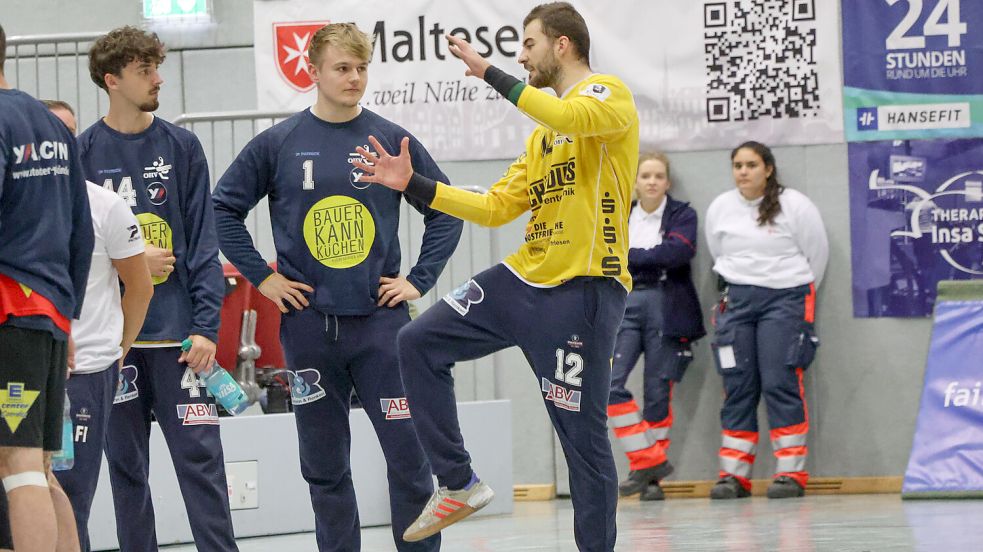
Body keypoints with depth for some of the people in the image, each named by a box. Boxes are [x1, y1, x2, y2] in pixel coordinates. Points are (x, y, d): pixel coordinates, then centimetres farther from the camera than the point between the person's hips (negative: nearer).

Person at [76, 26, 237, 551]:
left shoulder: (180, 147, 4)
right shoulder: (82, 152, 1)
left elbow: (203, 242, 1)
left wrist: (206, 326, -6)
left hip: (178, 331, 0)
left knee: (200, 457, -4)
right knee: (126, 466, 7)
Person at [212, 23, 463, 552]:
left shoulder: (391, 140, 3)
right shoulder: (279, 144, 2)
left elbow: (445, 210, 10)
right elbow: (224, 207, 9)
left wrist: (419, 280, 3)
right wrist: (261, 276, 3)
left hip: (380, 320, 0)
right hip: (308, 324, 1)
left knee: (409, 453, -4)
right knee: (324, 466, 7)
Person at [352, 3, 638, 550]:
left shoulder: (609, 94, -4)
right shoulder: (542, 134, 21)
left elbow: (570, 117, -28)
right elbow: (497, 208, 20)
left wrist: (489, 72, -21)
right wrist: (412, 183, 15)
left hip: (583, 293, -8)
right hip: (523, 278, 8)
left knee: (584, 437, -5)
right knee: (419, 343, 2)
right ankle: (459, 484, 7)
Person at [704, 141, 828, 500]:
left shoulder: (794, 205, -4)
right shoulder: (720, 208, 7)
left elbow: (816, 254, 5)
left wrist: (799, 295, 13)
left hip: (785, 298, -4)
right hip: (737, 300, 4)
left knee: (780, 383, -11)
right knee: (737, 388, 2)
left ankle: (791, 472, -6)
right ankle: (734, 475, 6)